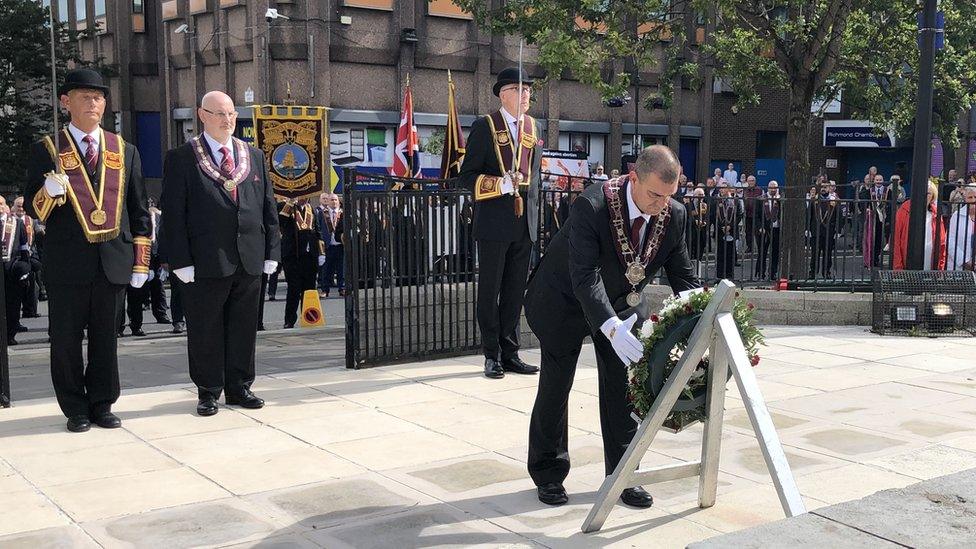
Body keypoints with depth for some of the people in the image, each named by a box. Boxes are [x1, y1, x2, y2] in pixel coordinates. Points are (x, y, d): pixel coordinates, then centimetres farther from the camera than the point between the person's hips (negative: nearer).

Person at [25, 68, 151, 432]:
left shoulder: (125, 152, 10)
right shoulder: (46, 151, 3)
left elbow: (139, 213, 12)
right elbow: (33, 210, 2)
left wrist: (140, 263, 6)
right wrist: (49, 193, -21)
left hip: (113, 262, 2)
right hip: (67, 263, -2)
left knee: (106, 338, 9)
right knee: (66, 340, 4)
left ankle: (102, 406, 21)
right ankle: (76, 410, 17)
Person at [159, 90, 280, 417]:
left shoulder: (254, 156, 13)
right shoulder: (181, 158, -1)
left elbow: (268, 207, 14)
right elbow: (173, 215, -5)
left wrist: (271, 251, 7)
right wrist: (181, 261, -11)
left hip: (250, 261, 4)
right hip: (204, 262, -4)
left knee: (244, 328, 11)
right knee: (205, 331, 4)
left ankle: (239, 387, 23)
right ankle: (208, 392, 16)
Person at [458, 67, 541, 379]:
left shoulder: (533, 128, 13)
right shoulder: (485, 127, -4)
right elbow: (467, 176, -7)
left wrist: (533, 212, 12)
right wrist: (501, 184, -21)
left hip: (525, 223, 5)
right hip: (494, 223, -5)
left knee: (515, 291, 10)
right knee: (490, 290, 2)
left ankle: (510, 353, 17)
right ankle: (492, 356, 10)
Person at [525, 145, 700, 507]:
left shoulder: (674, 216, -17)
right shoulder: (591, 206, -35)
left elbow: (683, 277, -9)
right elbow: (585, 276, -42)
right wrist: (612, 327, -55)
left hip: (624, 303, 4)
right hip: (566, 299, -4)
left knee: (622, 386, 1)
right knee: (555, 386, 4)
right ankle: (548, 474, 21)